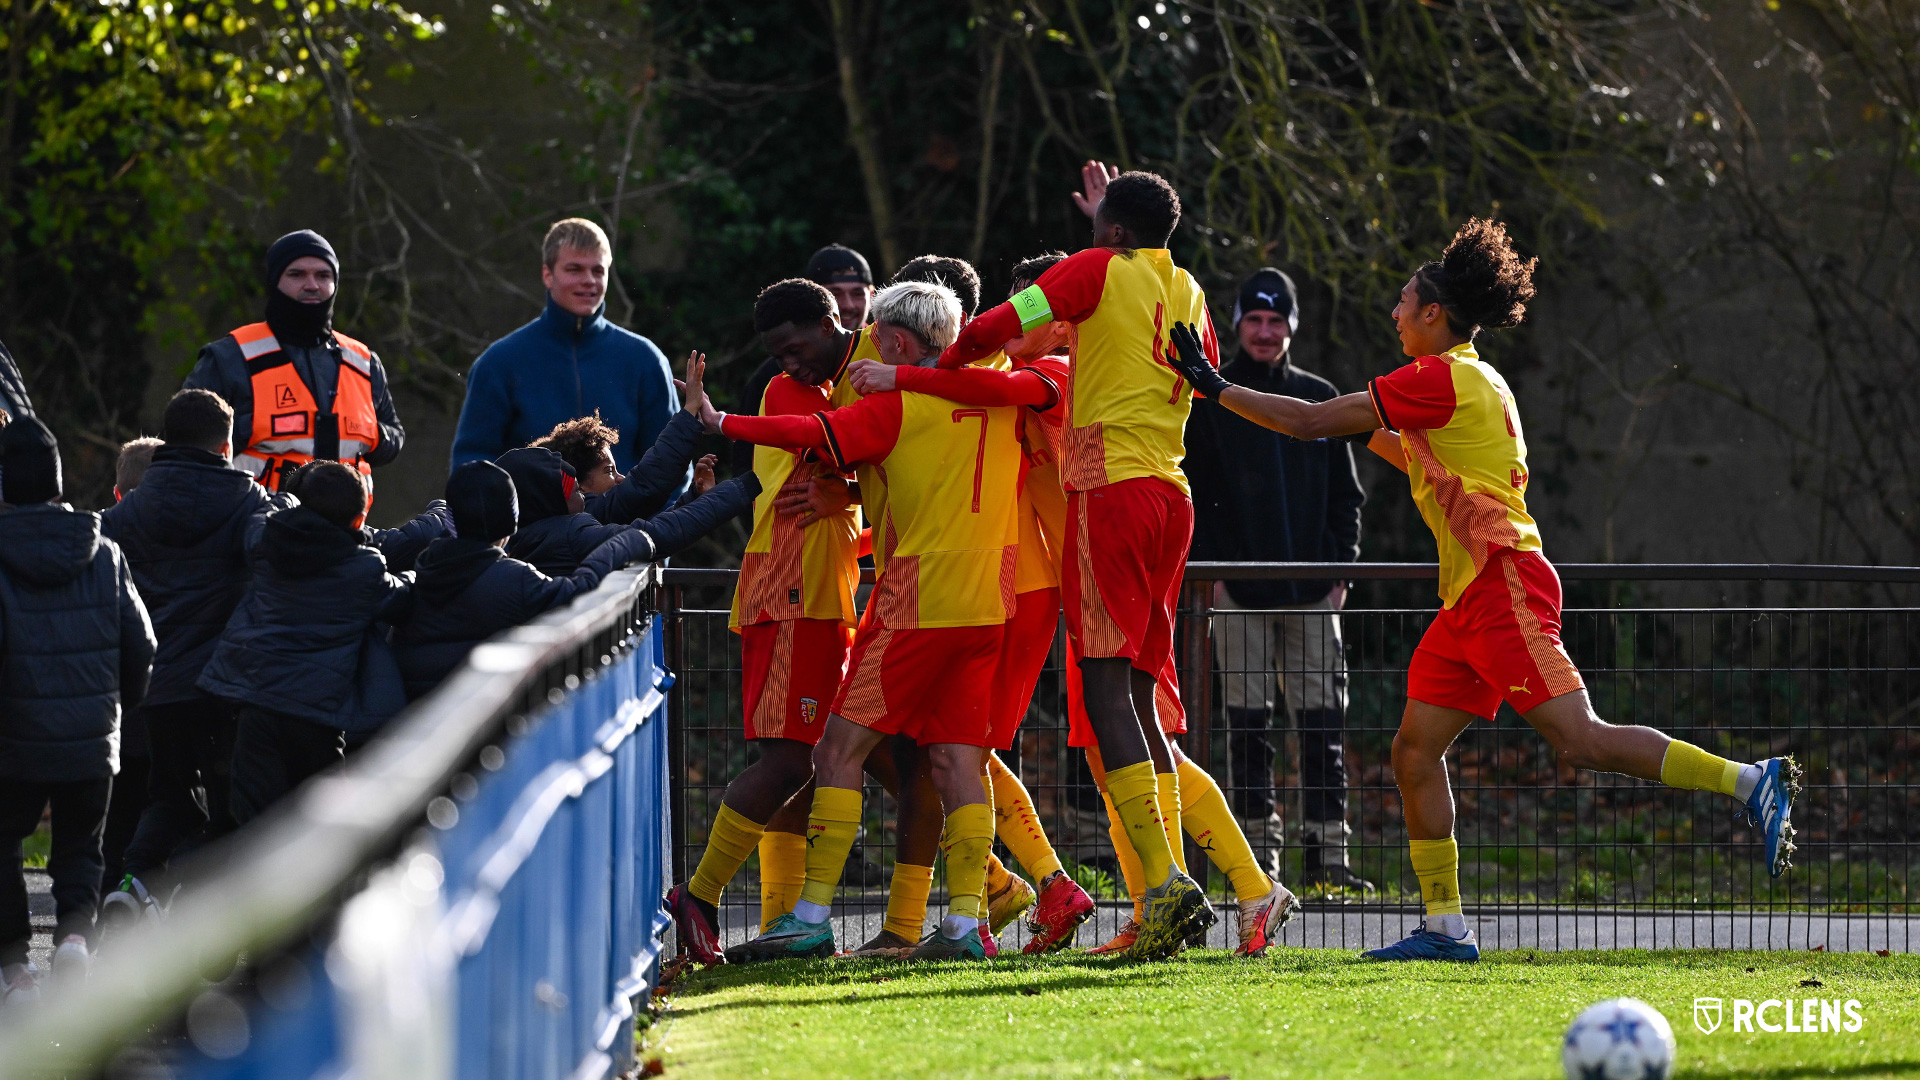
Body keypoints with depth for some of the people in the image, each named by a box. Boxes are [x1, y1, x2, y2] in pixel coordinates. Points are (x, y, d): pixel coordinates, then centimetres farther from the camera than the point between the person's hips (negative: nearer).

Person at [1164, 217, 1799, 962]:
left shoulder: (1442, 377, -9)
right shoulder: (1470, 383, 20)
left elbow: (1309, 423, -8)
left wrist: (1214, 387, 1)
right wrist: (1375, 436, 32)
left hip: (1503, 586, -10)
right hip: (1468, 599, 10)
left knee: (1580, 740, -17)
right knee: (1414, 749, 5)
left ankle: (1750, 782, -16)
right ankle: (1446, 927, 5)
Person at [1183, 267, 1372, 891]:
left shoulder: (1318, 400, 12)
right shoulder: (1209, 402, 5)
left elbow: (1346, 494, 14)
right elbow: (1190, 494, 3)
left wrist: (1340, 567, 3)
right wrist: (1210, 570, -6)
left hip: (1312, 590, 2)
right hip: (1239, 592, -2)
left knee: (1323, 723, -2)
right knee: (1249, 727, -2)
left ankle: (1327, 855, -1)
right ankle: (1259, 853, 1)